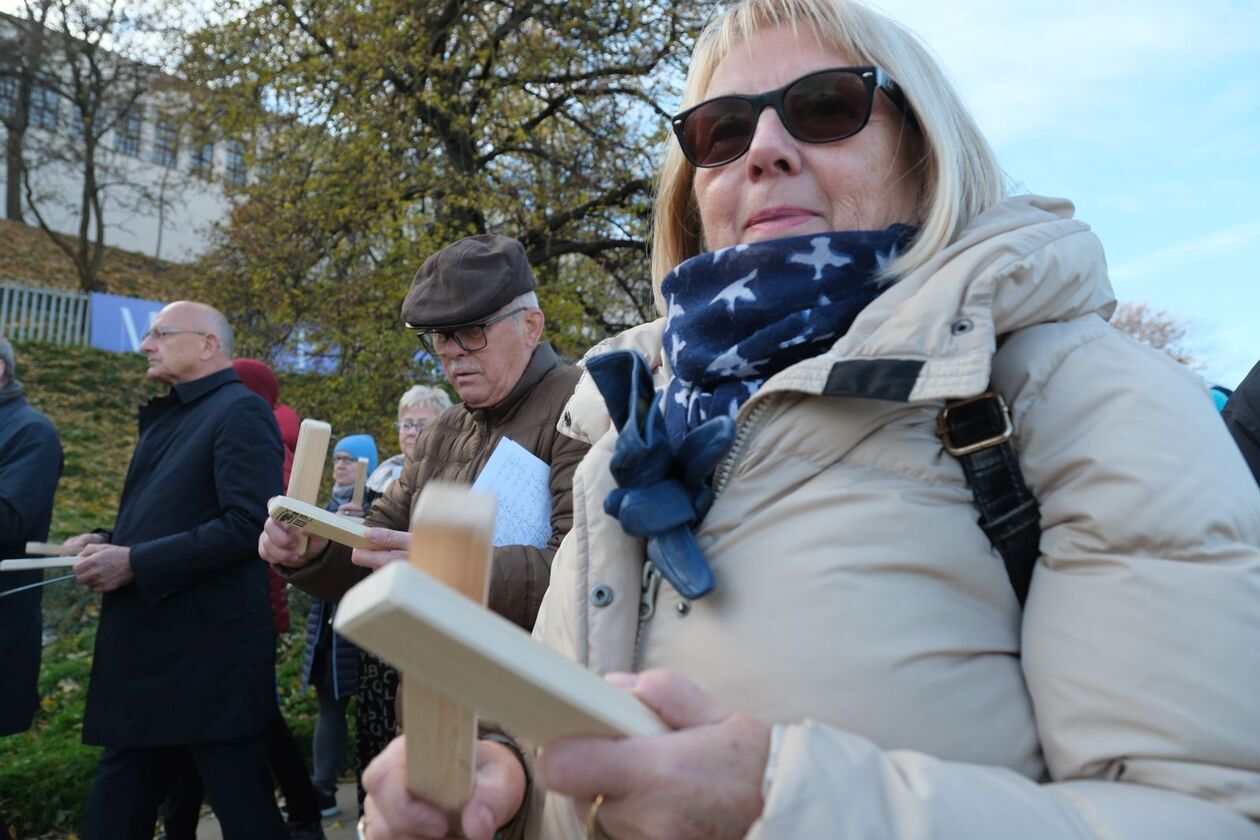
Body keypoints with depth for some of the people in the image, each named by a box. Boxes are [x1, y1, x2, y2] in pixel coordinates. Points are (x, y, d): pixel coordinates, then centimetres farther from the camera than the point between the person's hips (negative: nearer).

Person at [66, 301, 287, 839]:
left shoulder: (240, 411, -10)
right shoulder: (167, 417, 18)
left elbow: (249, 525, -22)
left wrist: (134, 563, -19)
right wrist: (106, 543, 5)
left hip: (208, 658, -9)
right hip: (145, 657, 10)